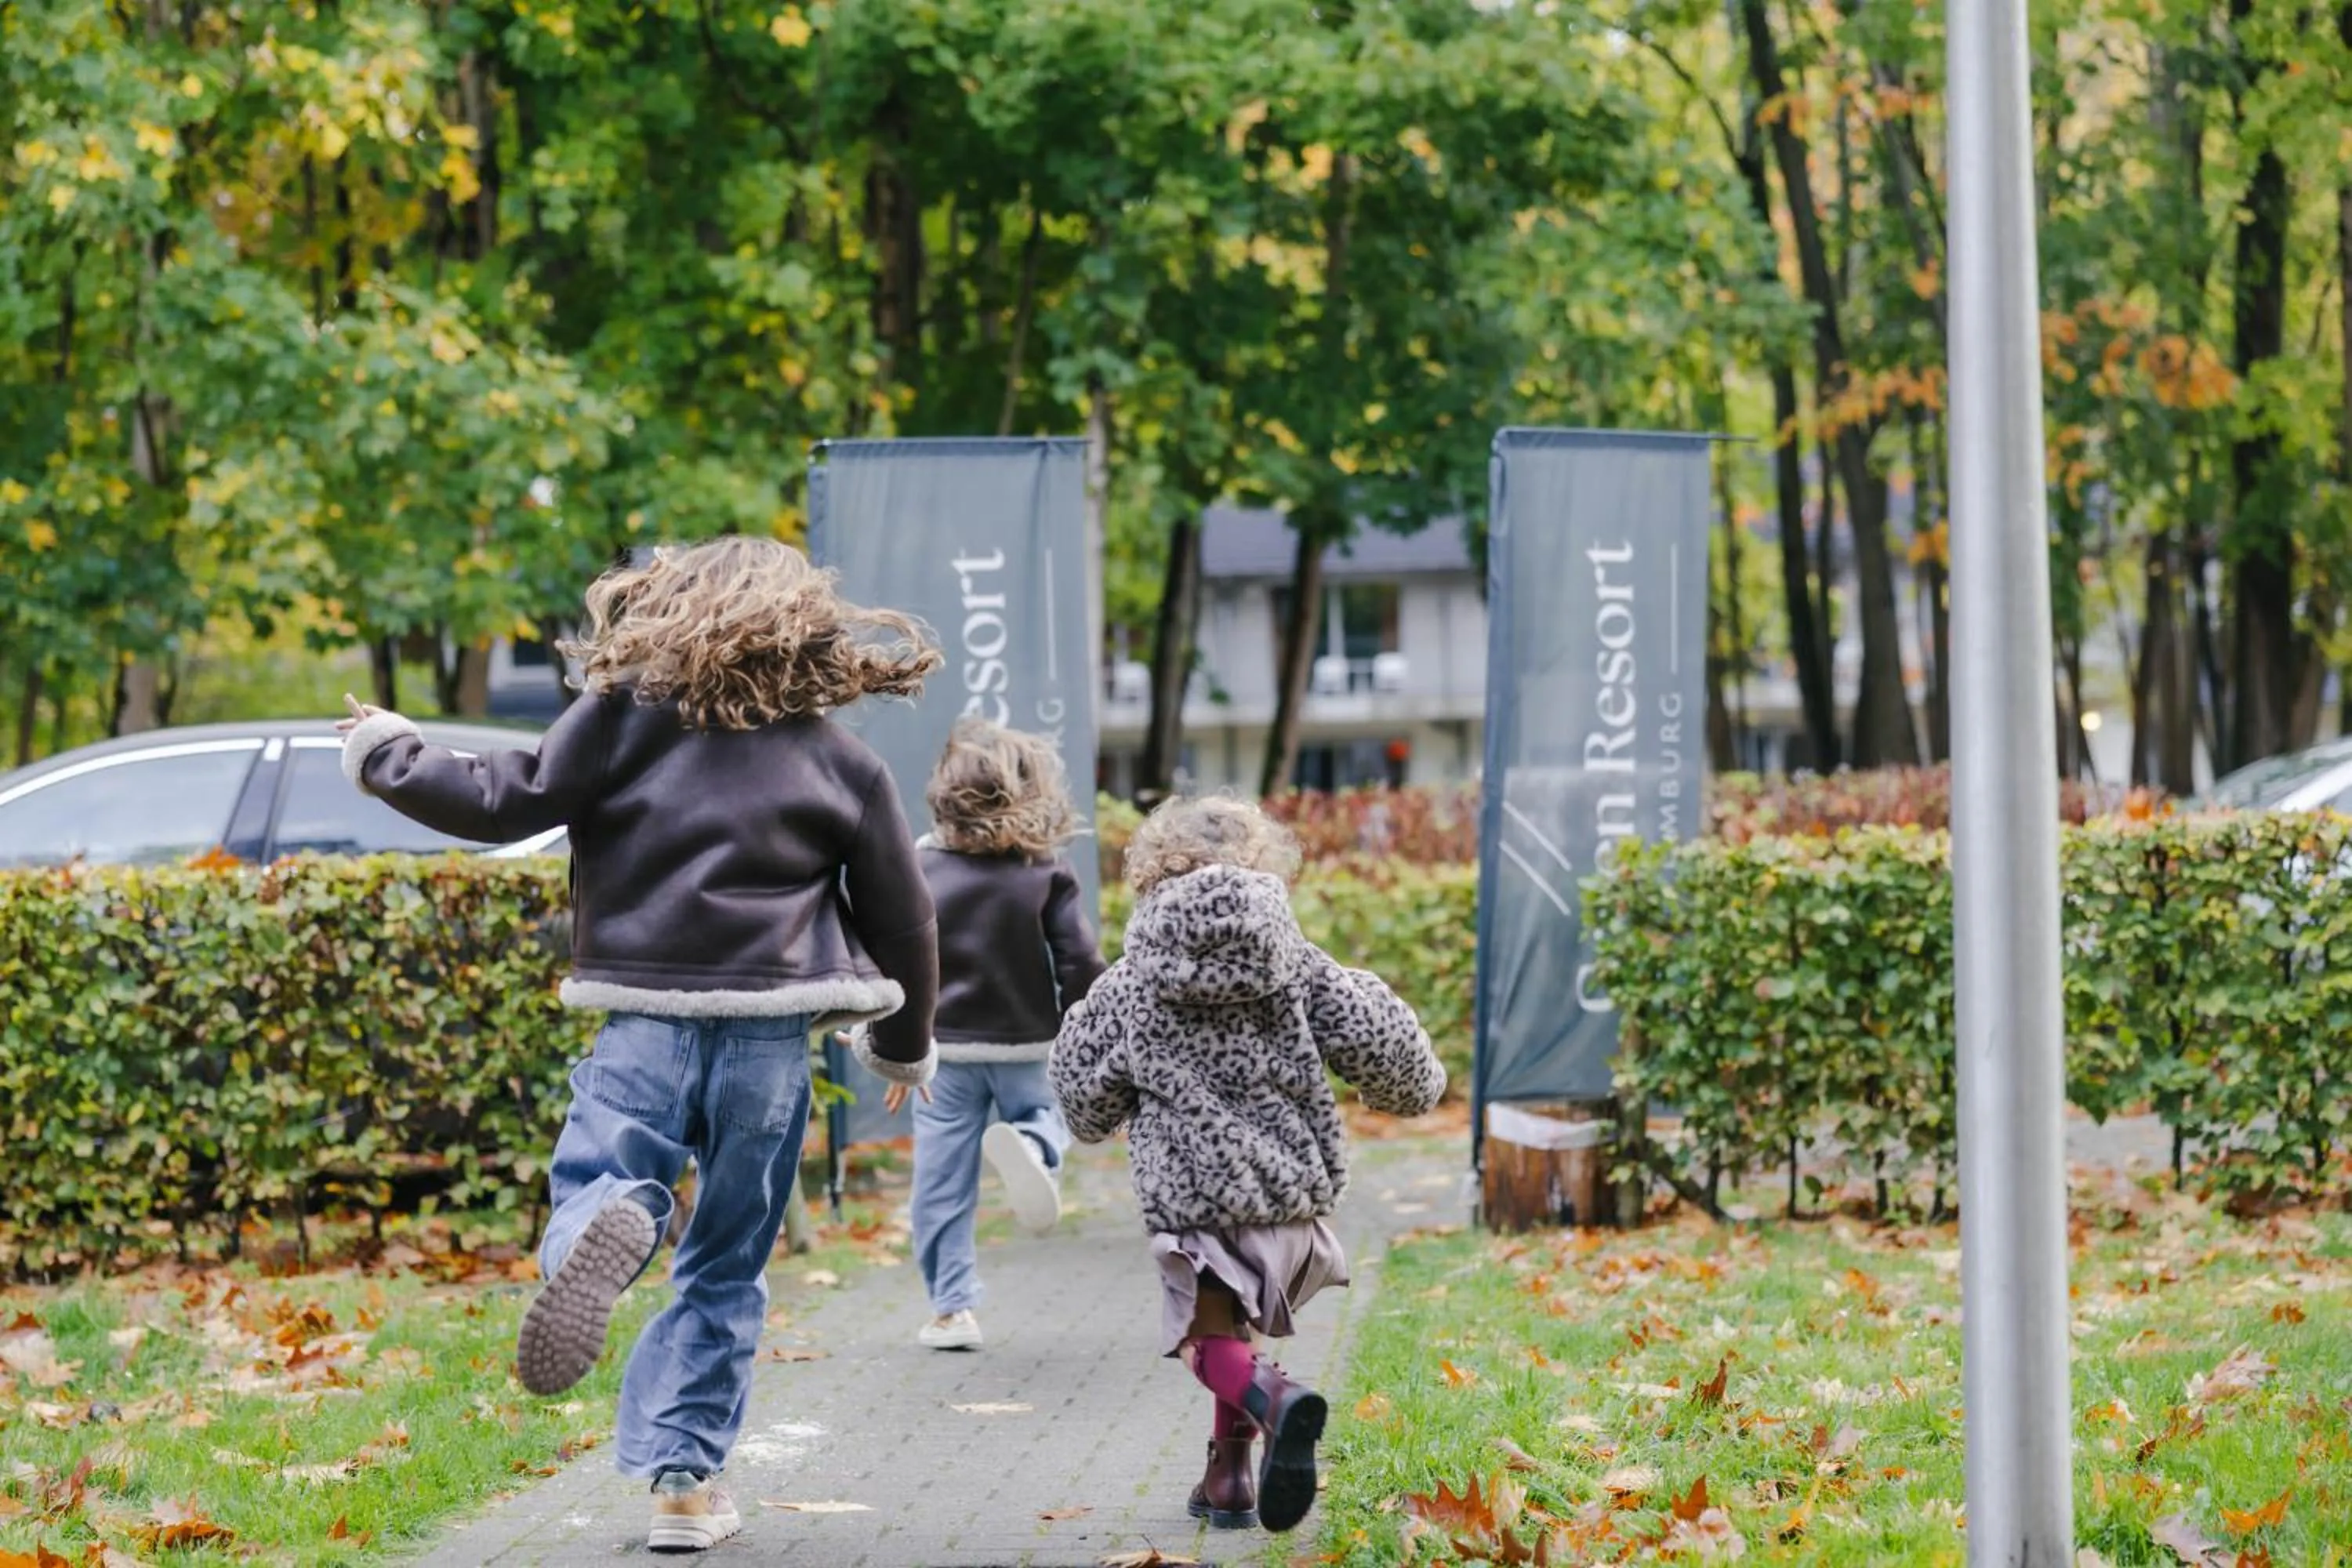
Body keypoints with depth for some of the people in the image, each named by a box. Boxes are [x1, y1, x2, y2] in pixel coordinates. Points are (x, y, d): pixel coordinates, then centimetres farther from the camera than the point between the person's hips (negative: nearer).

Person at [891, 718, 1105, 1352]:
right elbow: (1079, 967, -6)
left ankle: (952, 1306, 5)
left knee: (943, 1185, 6)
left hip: (945, 1046, 0)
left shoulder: (923, 871, -4)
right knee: (1046, 1116, 23)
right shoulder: (1048, 875, -6)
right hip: (1026, 1046, 0)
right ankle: (1029, 1145, -15)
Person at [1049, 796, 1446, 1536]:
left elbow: (1080, 1081, 8)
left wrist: (1098, 1123, 31)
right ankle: (1230, 1478, 19)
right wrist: (1414, 1087, 21)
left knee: (1207, 1335, 3)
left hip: (1191, 1189, -3)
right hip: (1291, 1180, 3)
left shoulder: (1132, 983, 1)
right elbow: (1374, 1038, -1)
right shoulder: (1294, 962, 3)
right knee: (1237, 1319, 23)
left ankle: (1274, 1400, -30)